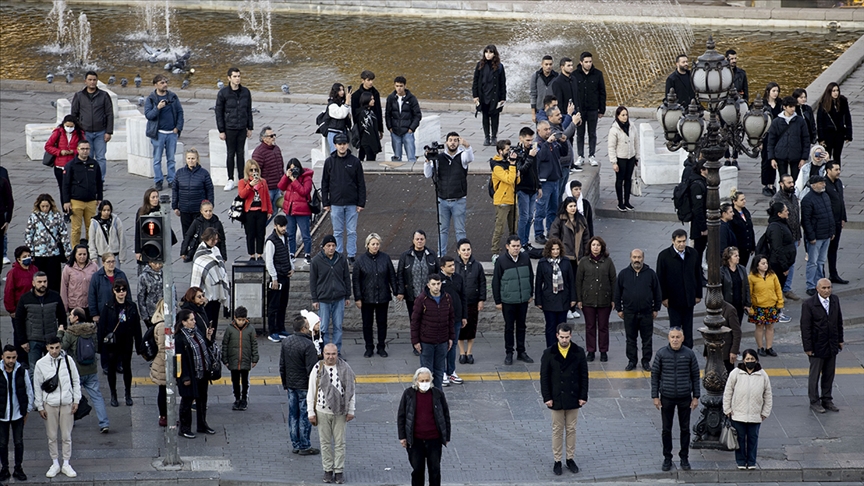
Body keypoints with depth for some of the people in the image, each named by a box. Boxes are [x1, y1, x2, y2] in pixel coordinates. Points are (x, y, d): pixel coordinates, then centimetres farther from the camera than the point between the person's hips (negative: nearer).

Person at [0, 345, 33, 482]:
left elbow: (29, 391, 5)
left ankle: (18, 469, 19)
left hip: (18, 414, 0)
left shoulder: (22, 371, -6)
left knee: (18, 443, 6)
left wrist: (27, 410, 7)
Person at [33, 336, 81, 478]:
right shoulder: (41, 364, -4)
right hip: (49, 404, 0)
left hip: (67, 403, 0)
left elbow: (76, 380, 6)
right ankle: (55, 464, 20)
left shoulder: (67, 360, -3)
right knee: (52, 436, 7)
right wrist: (40, 406, 1)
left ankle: (66, 464, 16)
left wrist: (76, 400, 3)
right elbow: (37, 386, 3)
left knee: (66, 436, 5)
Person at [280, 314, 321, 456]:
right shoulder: (308, 345, -21)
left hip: (291, 385, 7)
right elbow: (312, 369, -20)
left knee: (293, 415, 13)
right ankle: (304, 446, 7)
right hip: (304, 386, -7)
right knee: (305, 416, 2)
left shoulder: (285, 342, 3)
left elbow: (282, 366, 11)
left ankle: (295, 444, 20)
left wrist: (285, 383, 21)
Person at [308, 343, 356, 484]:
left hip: (340, 411, 0)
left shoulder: (345, 369, -3)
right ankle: (328, 470, 18)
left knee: (340, 442, 3)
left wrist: (351, 410, 2)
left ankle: (339, 471, 12)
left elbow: (351, 390, 4)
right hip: (322, 411, 0)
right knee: (325, 442, 7)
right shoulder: (317, 369, -2)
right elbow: (311, 392, 2)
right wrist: (311, 412, -1)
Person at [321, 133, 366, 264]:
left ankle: (351, 256, 12)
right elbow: (324, 183, 5)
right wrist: (325, 203, 1)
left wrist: (361, 203, -2)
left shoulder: (355, 162, -1)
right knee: (337, 232, 7)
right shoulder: (329, 162, 1)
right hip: (336, 204, 1)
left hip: (352, 204, -1)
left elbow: (361, 184, 2)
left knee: (352, 231, 4)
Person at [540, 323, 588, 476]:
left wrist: (583, 396, -3)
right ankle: (557, 460, 15)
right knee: (557, 430, 7)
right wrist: (547, 397, -9)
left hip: (573, 398, 1)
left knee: (571, 429, 10)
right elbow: (544, 377, -5)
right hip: (556, 398, -1)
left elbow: (583, 376, 1)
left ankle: (570, 458, 22)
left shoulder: (579, 352, -4)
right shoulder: (549, 353, -8)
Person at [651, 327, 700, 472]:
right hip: (667, 398, 0)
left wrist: (696, 397, 1)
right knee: (666, 429, 8)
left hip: (685, 398, 0)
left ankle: (684, 458, 21)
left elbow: (695, 376, 2)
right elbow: (655, 375, 0)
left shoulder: (689, 354, -5)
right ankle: (667, 458, 20)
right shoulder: (661, 353, -7)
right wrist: (655, 396, -3)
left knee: (685, 429, 9)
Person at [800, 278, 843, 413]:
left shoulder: (835, 300, 1)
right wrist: (808, 347, -14)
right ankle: (814, 401, 18)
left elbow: (839, 321, 11)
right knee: (815, 375, 6)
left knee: (829, 374, 14)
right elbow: (805, 327, -14)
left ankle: (827, 400, 27)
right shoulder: (809, 304, -16)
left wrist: (840, 339, 11)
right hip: (817, 345, -5)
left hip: (832, 345, 5)